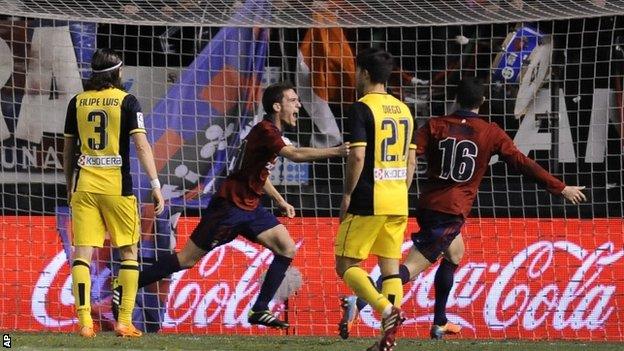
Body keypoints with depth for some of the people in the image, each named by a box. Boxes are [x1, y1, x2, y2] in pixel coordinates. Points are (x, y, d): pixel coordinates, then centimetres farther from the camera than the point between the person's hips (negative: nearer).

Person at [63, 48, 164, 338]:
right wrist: (156, 185, -9)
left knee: (82, 253, 0)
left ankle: (85, 322, -11)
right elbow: (141, 145, -10)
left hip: (84, 185, 2)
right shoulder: (126, 101, -2)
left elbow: (68, 149, 14)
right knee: (128, 252, 9)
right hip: (117, 186, -2)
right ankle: (124, 322, 3)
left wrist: (69, 186, 25)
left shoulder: (77, 102, 8)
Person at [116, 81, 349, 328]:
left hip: (250, 207, 10)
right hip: (229, 206, -10)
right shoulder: (265, 130, -18)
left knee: (287, 250, -2)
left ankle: (259, 311, 1)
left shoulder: (271, 132, 13)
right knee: (187, 259, -5)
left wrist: (279, 200, 20)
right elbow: (296, 155, -34)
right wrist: (336, 152, -35)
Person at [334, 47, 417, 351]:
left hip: (367, 201, -7)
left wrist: (347, 194, -9)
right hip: (398, 203, 7)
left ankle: (387, 309, -19)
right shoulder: (403, 110, 12)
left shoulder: (362, 108, -10)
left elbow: (357, 156, -18)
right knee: (390, 267, 8)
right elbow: (411, 160, 16)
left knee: (346, 264, 1)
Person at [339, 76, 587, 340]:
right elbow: (523, 164, -2)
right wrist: (561, 189, 4)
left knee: (454, 254, 28)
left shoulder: (435, 126, 4)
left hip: (427, 205, 5)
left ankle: (440, 323, 29)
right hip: (453, 213, -5)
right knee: (411, 268, -8)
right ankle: (358, 302, -26)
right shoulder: (491, 133, -2)